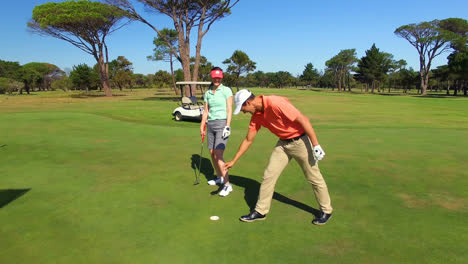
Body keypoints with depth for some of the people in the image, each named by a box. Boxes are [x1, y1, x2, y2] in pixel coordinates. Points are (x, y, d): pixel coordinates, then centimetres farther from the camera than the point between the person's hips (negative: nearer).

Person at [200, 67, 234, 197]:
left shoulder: (226, 90, -4)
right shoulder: (207, 93, 12)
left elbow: (229, 110, -9)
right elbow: (206, 111, 15)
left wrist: (227, 126, -16)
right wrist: (202, 126, 10)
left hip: (222, 124, -6)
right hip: (211, 125, 6)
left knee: (218, 154, -15)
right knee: (212, 153, 11)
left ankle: (227, 184, -10)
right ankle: (219, 177, 31)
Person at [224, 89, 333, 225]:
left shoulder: (276, 103, -28)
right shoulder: (256, 116, -2)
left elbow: (303, 120, -26)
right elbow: (248, 140, 8)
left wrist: (316, 145, -24)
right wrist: (233, 161, 11)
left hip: (300, 141, -7)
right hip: (283, 143, 7)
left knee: (314, 178, 7)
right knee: (268, 175, 3)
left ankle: (326, 211, 27)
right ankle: (260, 211, 16)